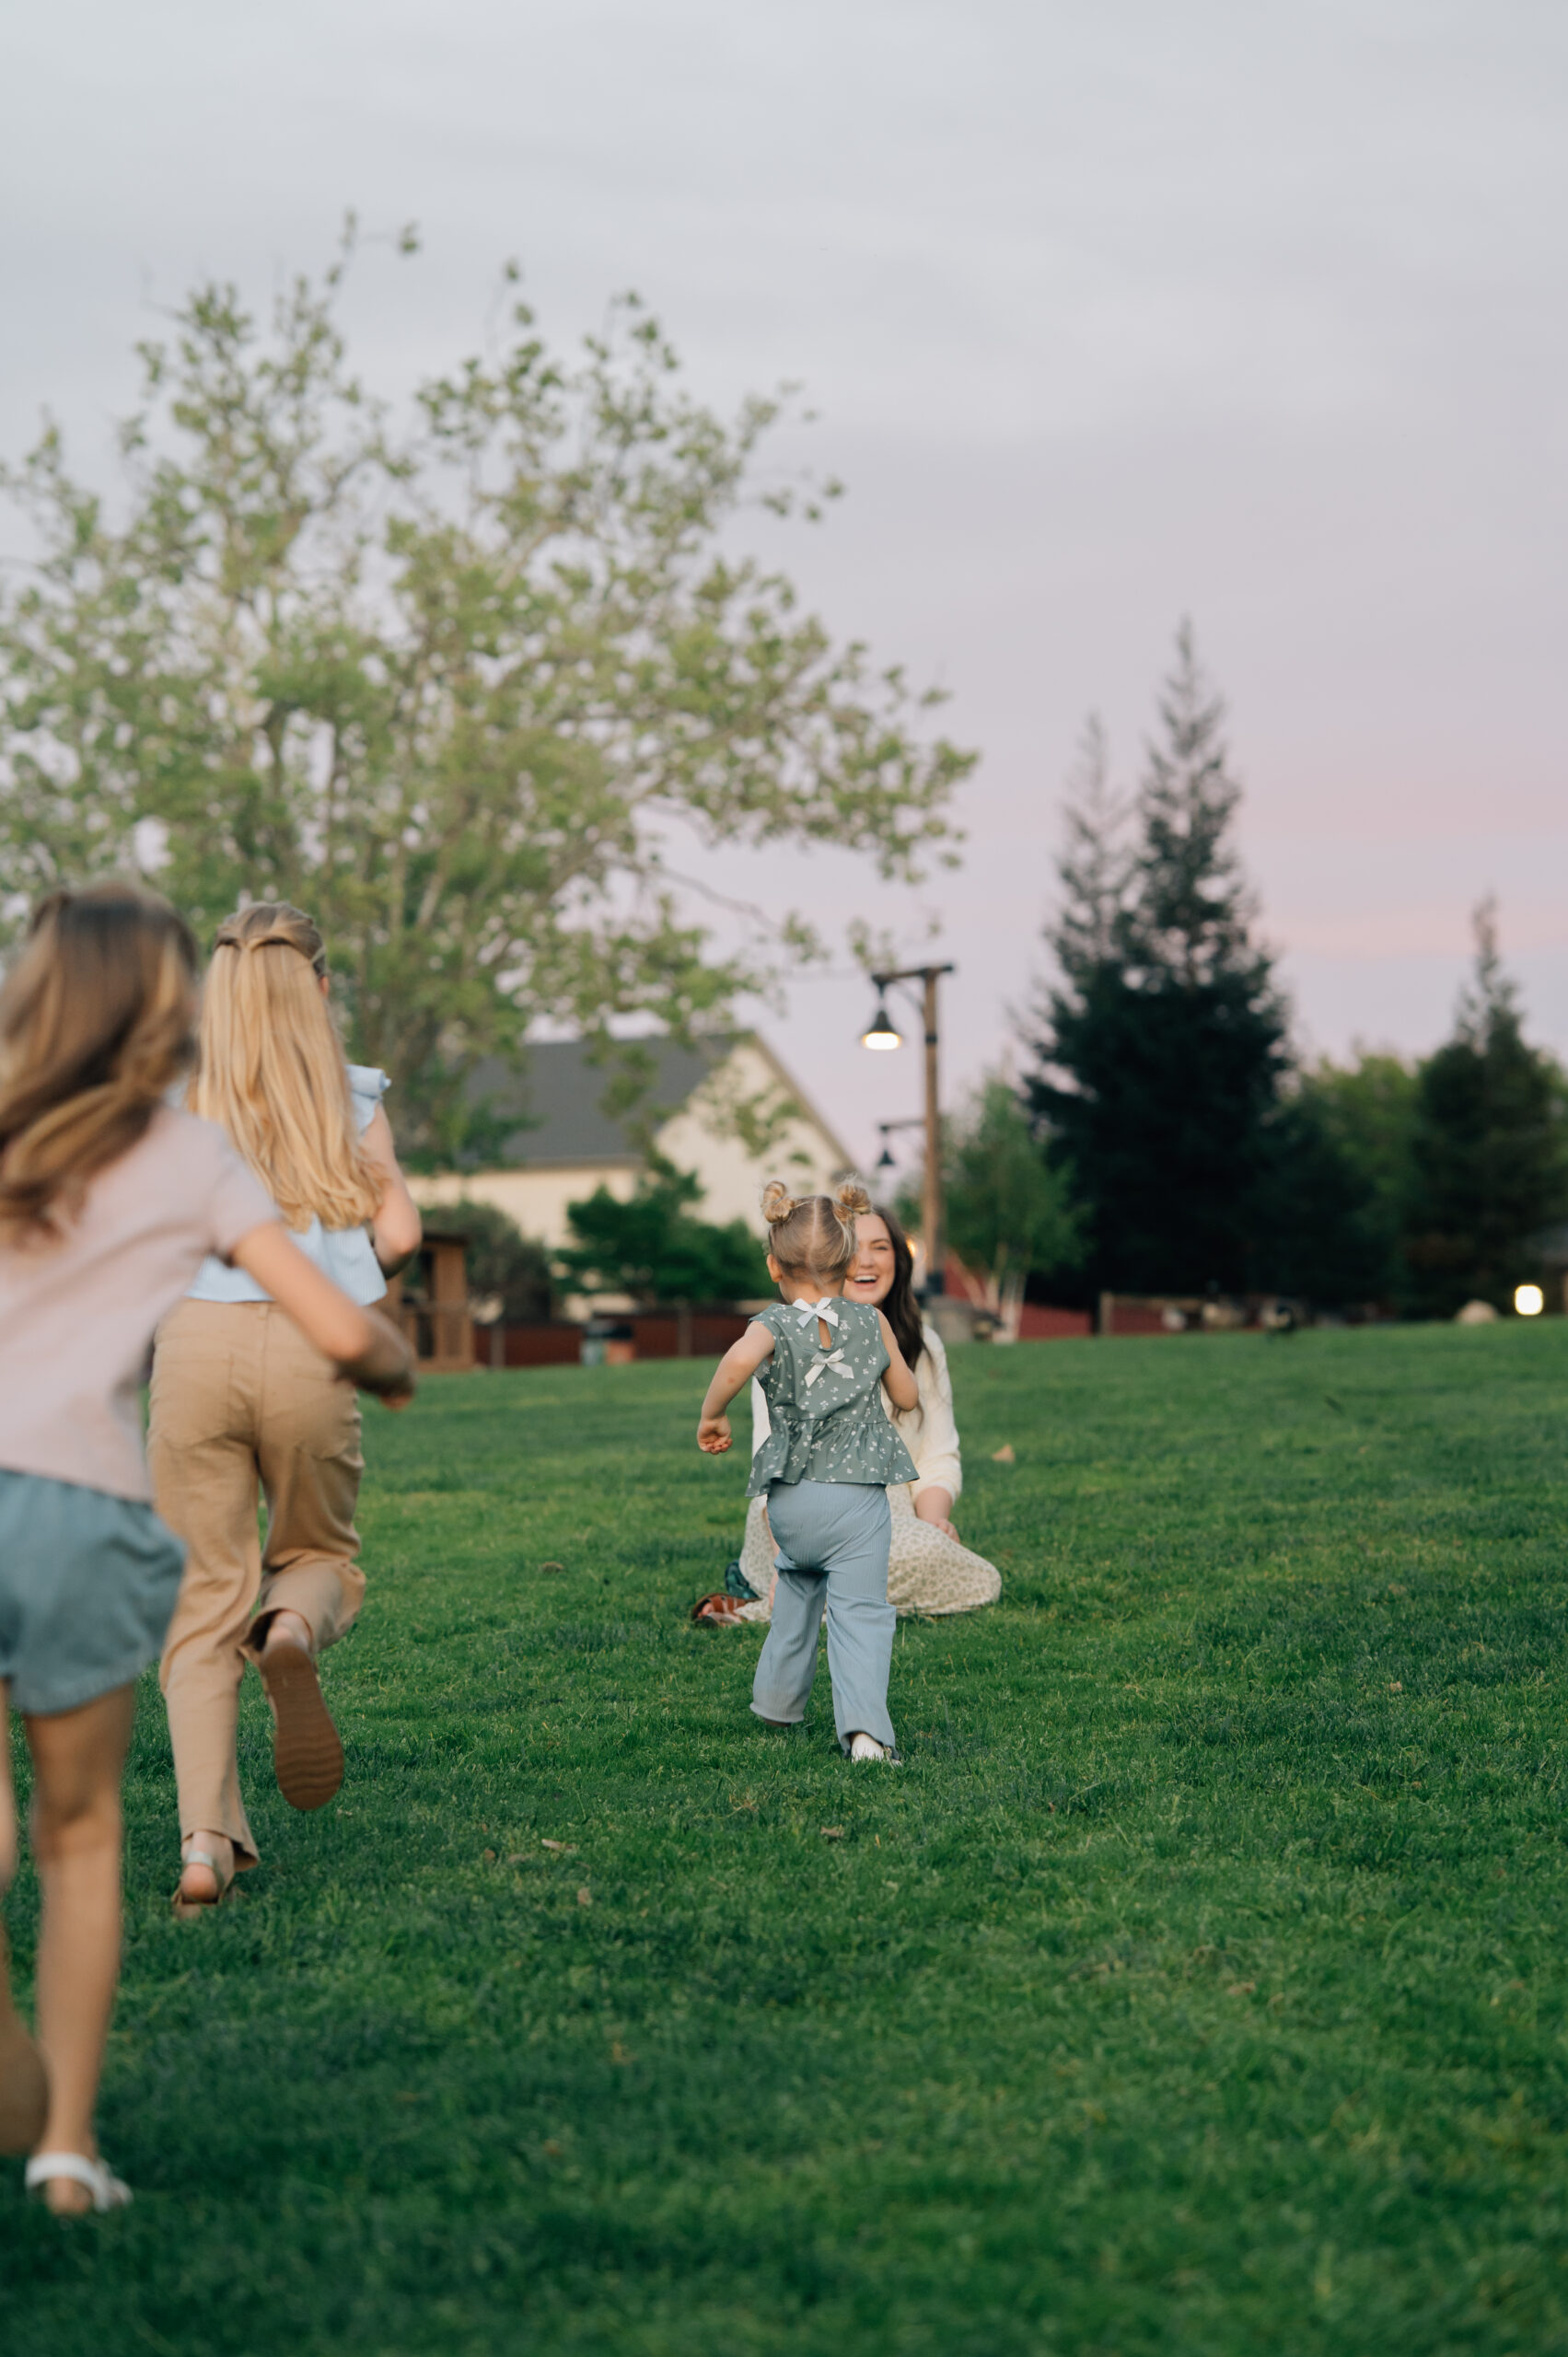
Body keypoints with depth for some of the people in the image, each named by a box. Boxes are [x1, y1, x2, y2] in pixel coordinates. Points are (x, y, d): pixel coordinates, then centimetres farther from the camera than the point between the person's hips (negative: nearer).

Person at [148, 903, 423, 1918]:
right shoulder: (351, 1098, 8)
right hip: (311, 1350, 0)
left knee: (204, 1600, 6)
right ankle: (296, 1626, -17)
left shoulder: (176, 1099, 8)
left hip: (197, 1341, 0)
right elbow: (399, 1232, 1)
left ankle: (206, 1842, -7)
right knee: (320, 1553, 21)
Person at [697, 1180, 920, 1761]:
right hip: (858, 1495, -1)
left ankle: (778, 1699, 39)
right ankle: (864, 1725, -23)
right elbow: (907, 1396, 12)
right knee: (860, 1609, -6)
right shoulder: (871, 1322, 3)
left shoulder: (773, 1326, -4)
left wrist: (712, 1415, -12)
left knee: (798, 1587, 27)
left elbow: (738, 1362, -28)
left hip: (790, 1499, 2)